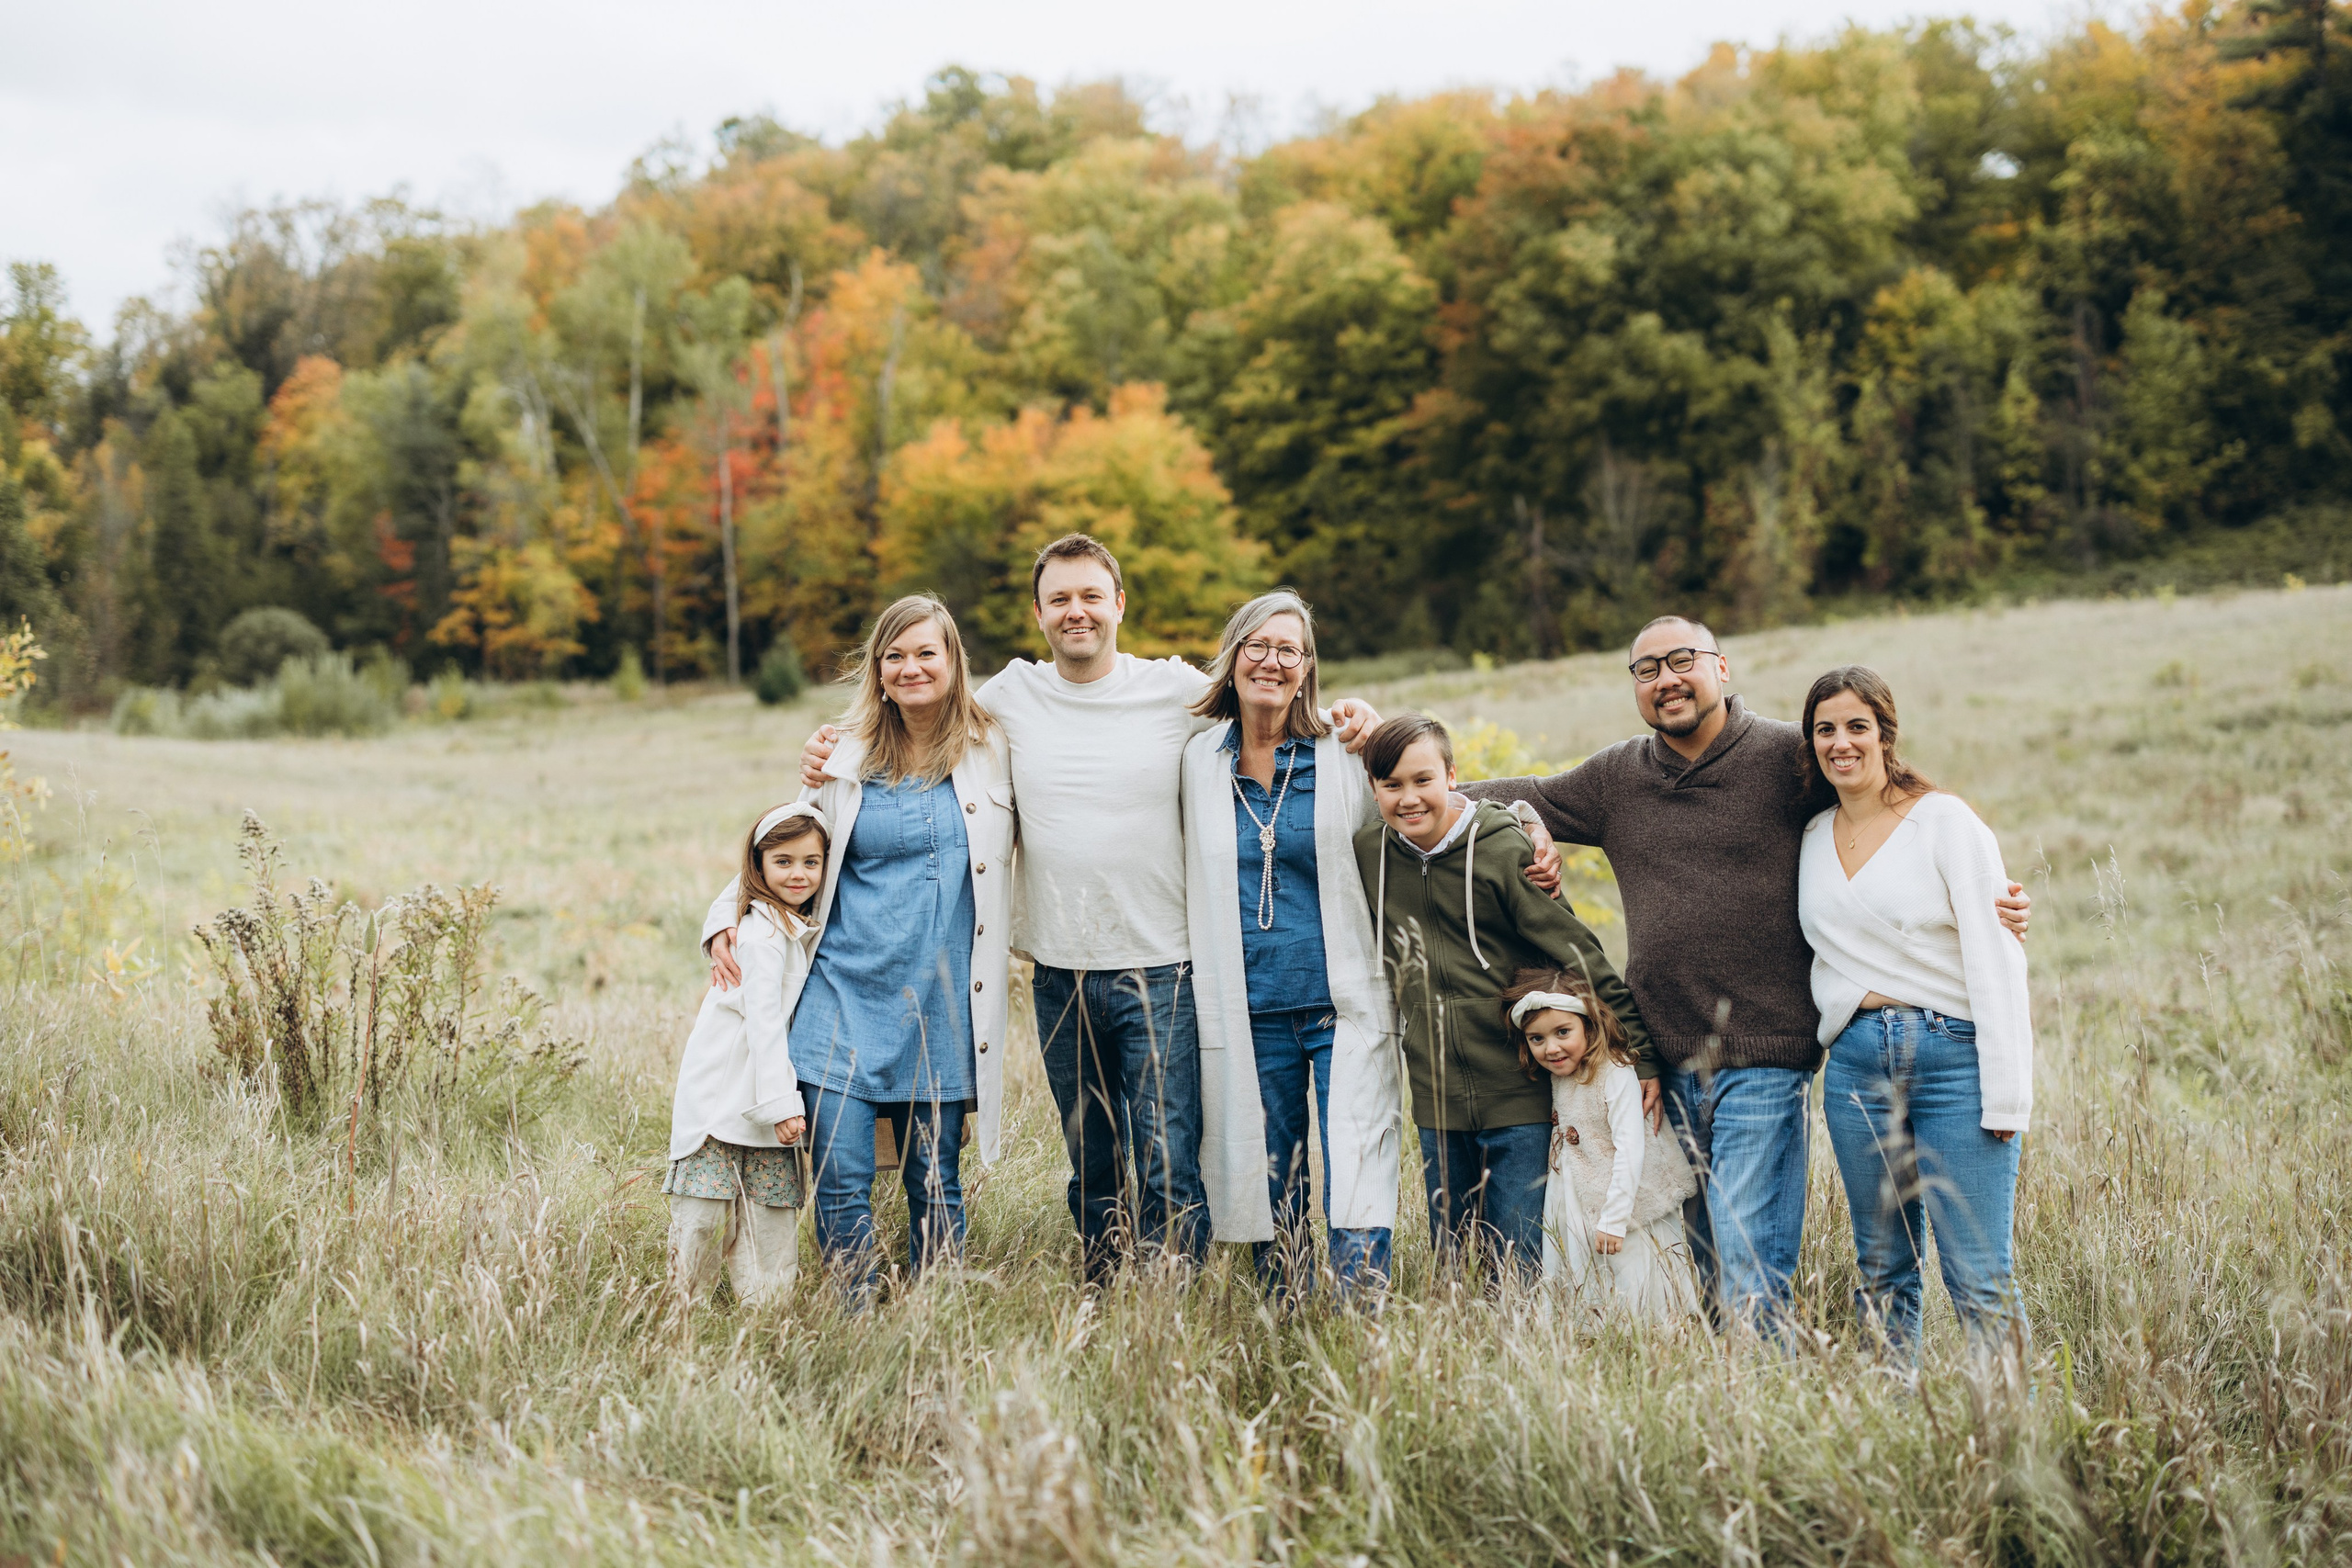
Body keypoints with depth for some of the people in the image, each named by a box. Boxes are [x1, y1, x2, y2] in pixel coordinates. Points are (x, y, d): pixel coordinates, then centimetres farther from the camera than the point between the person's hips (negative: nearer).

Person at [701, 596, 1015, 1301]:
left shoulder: (992, 751, 4)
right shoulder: (846, 760, 7)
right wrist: (725, 918, 5)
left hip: (941, 1003, 0)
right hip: (847, 995, 0)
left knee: (935, 1185, 5)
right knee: (840, 1183, -7)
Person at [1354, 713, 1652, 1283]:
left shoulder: (1504, 850, -12)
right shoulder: (1368, 851, 0)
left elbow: (1581, 958, -11)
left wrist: (1641, 1058, -13)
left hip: (1520, 1093, -4)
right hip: (1437, 1098, 4)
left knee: (1519, 1264, -3)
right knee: (1447, 1261, 12)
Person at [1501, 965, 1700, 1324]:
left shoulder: (1616, 1075, -21)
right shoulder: (1557, 1078, 1)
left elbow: (1630, 1150, -24)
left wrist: (1614, 1221, -23)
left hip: (1629, 1204, -7)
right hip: (1579, 1206, 7)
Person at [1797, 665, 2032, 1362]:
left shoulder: (1945, 821, -2)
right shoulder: (1812, 839, 12)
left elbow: (1994, 958, -7)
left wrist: (2005, 1095, -13)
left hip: (1955, 1056, -5)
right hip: (1854, 1063, 5)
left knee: (1978, 1279, -8)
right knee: (1882, 1273, 9)